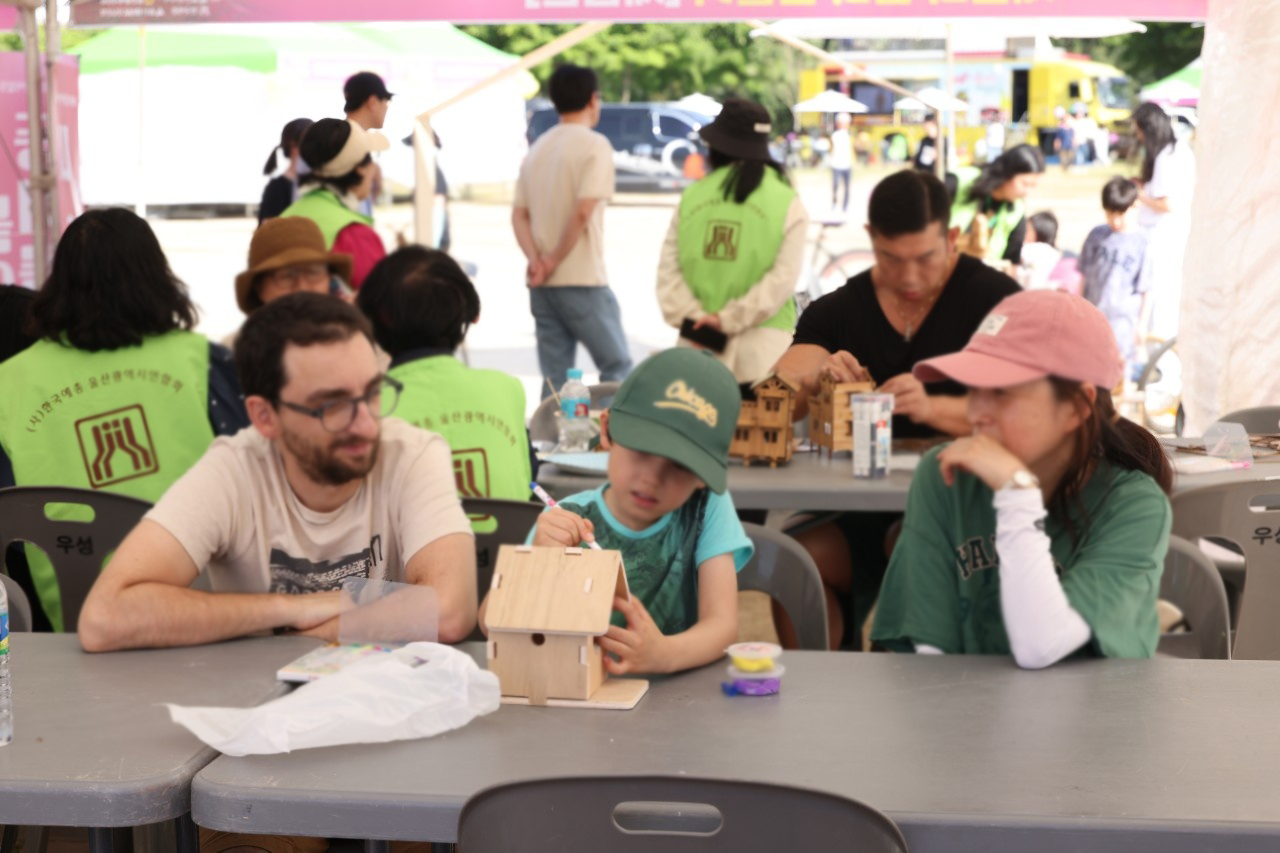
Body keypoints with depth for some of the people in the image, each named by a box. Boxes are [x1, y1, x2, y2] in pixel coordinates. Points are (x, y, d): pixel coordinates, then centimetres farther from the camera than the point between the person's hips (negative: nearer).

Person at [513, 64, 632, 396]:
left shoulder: (538, 147, 15)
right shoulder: (595, 144, -8)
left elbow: (519, 215, 9)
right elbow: (583, 211, -19)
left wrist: (536, 260, -4)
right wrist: (554, 261, -9)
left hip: (542, 285, 7)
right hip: (583, 281, -7)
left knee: (555, 378, 9)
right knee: (617, 368, 2)